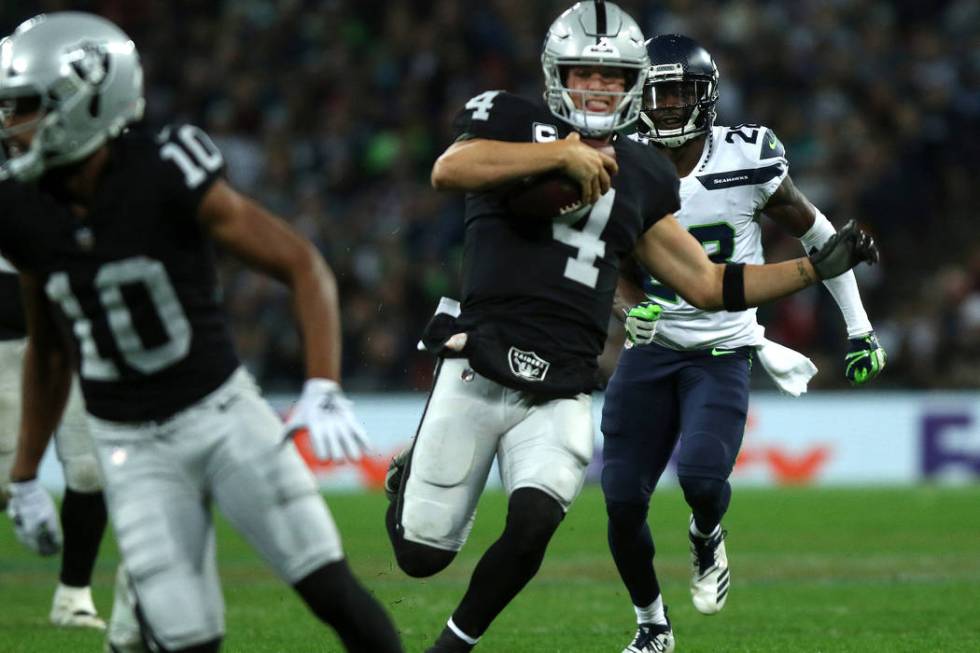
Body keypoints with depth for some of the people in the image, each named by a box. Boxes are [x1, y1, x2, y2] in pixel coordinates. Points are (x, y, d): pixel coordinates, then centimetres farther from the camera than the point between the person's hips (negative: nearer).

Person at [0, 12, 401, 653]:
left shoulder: (169, 178, -18)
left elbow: (306, 268, -13)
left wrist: (323, 390, -25)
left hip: (223, 409, -3)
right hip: (132, 448, 3)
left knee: (333, 594, -10)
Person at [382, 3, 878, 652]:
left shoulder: (643, 176, 16)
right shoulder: (512, 122, 2)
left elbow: (707, 284, 20)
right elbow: (448, 170, -20)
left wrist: (816, 268, 13)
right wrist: (562, 154, -22)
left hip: (559, 396, 3)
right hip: (477, 373, -3)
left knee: (532, 526, -23)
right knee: (423, 553, -1)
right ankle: (413, 477, 36)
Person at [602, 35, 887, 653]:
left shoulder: (747, 162, -12)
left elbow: (818, 235, 2)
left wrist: (860, 329, 4)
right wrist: (635, 306, -12)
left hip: (723, 355, -3)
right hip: (653, 349, 3)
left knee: (701, 476, -26)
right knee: (623, 503, -2)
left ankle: (706, 535, 12)